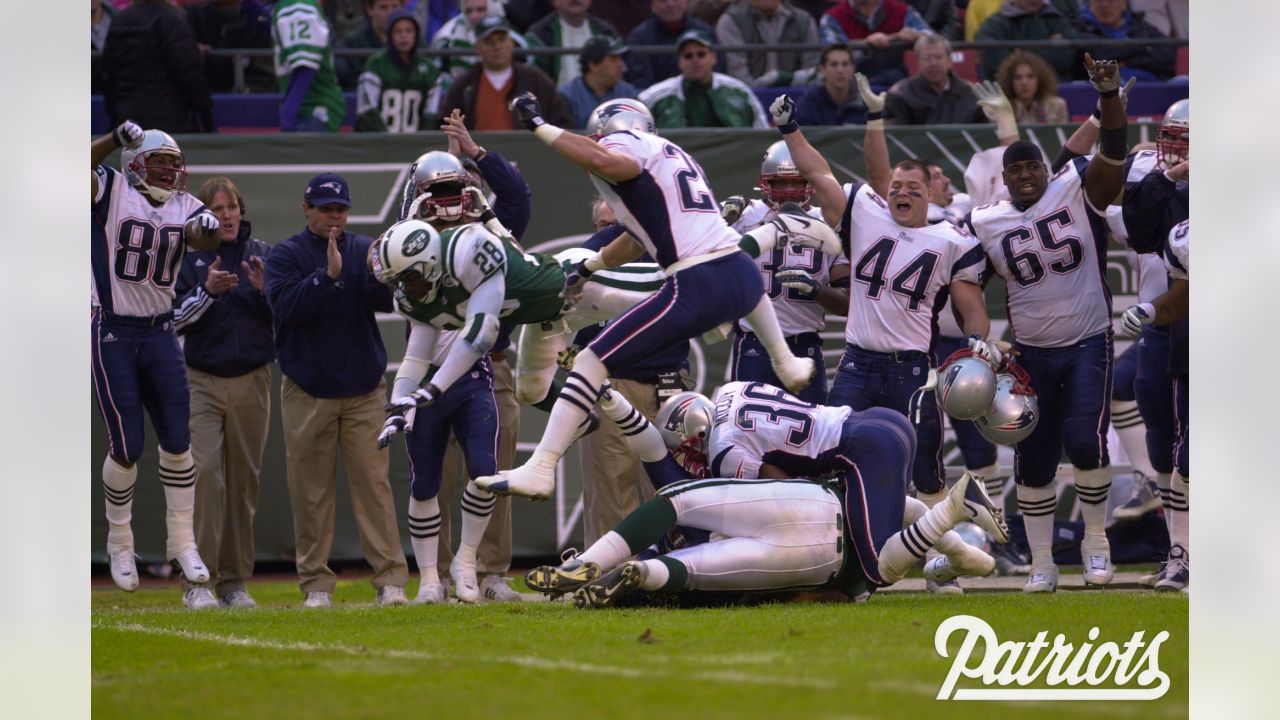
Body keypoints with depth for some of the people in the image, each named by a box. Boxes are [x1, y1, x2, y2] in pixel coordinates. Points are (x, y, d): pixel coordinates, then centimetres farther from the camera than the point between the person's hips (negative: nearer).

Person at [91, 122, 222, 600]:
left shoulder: (184, 207, 5)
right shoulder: (111, 191, -6)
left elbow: (205, 241, -12)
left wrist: (207, 229, -34)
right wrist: (117, 139, -33)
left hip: (160, 335, 4)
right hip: (113, 335, -4)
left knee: (177, 442, 3)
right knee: (127, 448, -3)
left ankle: (182, 542, 15)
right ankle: (119, 543, 16)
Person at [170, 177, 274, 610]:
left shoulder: (261, 254, 7)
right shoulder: (188, 257, 1)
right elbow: (174, 318, -5)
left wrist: (265, 289, -12)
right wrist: (207, 291, -19)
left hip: (251, 380, 3)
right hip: (202, 380, -3)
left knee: (244, 480, 5)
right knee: (203, 473, -15)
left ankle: (235, 583, 12)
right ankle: (198, 582, -14)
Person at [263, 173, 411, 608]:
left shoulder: (364, 250, 8)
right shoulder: (286, 255, 1)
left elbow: (385, 302, -5)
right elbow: (285, 306, -14)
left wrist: (379, 274, -25)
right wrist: (328, 275, -25)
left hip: (364, 391, 1)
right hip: (307, 393, -1)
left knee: (373, 484, -4)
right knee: (311, 491, 1)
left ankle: (390, 580, -6)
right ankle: (316, 584, 6)